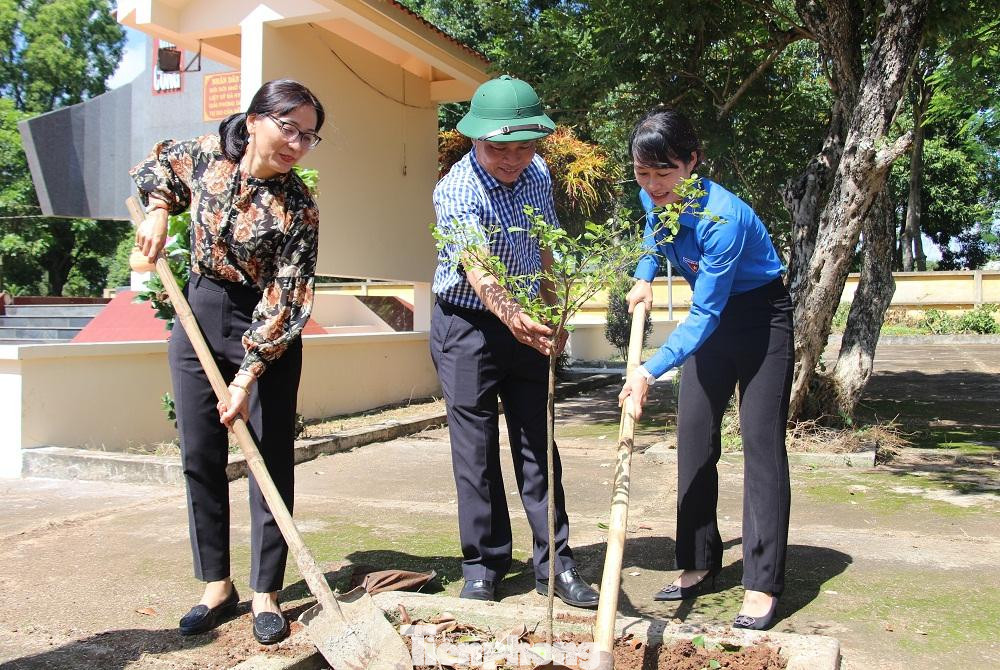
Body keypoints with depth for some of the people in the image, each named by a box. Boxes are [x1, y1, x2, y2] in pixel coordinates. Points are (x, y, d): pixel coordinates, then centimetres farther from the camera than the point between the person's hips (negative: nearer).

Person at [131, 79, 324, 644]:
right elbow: (160, 162, 20)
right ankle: (217, 586, 21)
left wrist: (249, 374, -23)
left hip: (266, 333, -4)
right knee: (200, 458, 7)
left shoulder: (298, 209, -16)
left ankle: (266, 594, 12)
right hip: (198, 319, 4)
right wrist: (158, 210, 3)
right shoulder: (206, 155, -4)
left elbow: (286, 301, -18)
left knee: (271, 461, -1)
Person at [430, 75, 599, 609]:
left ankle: (554, 562, 15)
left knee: (538, 445, 7)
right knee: (476, 450, 0)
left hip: (525, 324, 5)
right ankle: (483, 565, 14)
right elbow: (478, 270, -38)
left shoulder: (538, 174, 0)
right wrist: (510, 315, -56)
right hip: (467, 327, -5)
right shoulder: (456, 192, -22)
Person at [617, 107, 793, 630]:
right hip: (713, 316, 7)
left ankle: (763, 584, -5)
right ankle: (699, 560, 15)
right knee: (694, 434, 5)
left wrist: (650, 371, -36)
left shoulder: (721, 217, -33)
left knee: (761, 439, -10)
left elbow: (705, 316, -32)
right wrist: (645, 278, 4)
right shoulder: (654, 197, -11)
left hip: (761, 317, -7)